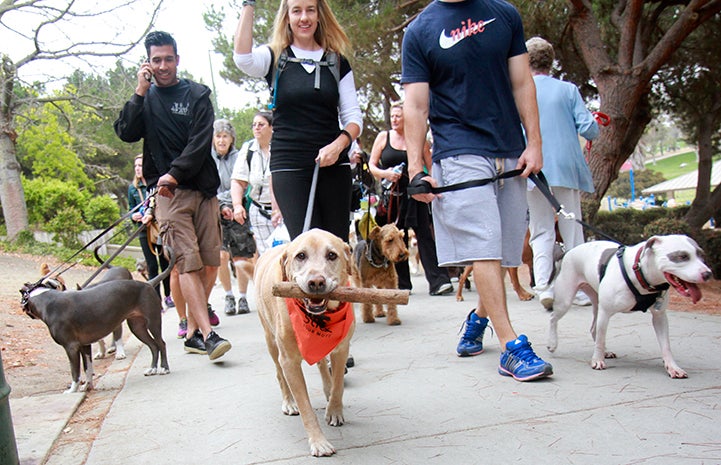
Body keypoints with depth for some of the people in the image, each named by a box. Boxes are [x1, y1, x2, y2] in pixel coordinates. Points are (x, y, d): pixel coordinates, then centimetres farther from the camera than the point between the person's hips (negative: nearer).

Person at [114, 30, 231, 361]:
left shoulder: (197, 95, 6)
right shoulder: (146, 98, 12)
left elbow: (201, 142, -4)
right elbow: (126, 133, -2)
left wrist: (176, 173, -14)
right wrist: (140, 93, -5)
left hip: (202, 189, 1)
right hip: (169, 193, -1)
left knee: (210, 263, -1)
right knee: (187, 263, -11)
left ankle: (193, 331, 11)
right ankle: (208, 334, -14)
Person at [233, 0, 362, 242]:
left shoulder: (337, 61, 12)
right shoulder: (275, 58, 7)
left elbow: (353, 117, 9)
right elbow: (242, 58, -16)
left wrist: (338, 144, -11)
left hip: (333, 164, 2)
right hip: (289, 165, -2)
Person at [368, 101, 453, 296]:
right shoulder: (383, 137, 6)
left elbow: (431, 167, 7)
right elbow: (371, 165, 7)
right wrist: (385, 174, -12)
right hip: (391, 194, 2)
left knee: (424, 234, -8)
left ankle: (438, 281, -13)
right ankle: (402, 284, 13)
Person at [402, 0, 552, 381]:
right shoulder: (419, 31, 2)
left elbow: (522, 83, 11)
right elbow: (415, 106, -2)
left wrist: (534, 142, 2)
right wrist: (415, 169, -10)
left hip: (511, 154, 4)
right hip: (460, 154, -4)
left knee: (505, 252, 9)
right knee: (483, 249, -12)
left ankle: (478, 320, 32)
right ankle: (512, 347, -9)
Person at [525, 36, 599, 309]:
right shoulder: (568, 90, 3)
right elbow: (589, 130, -1)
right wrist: (595, 125, 20)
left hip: (533, 171, 0)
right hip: (567, 168, 1)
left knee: (541, 232, 5)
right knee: (573, 231, 8)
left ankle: (544, 287, -11)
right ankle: (580, 290, 12)